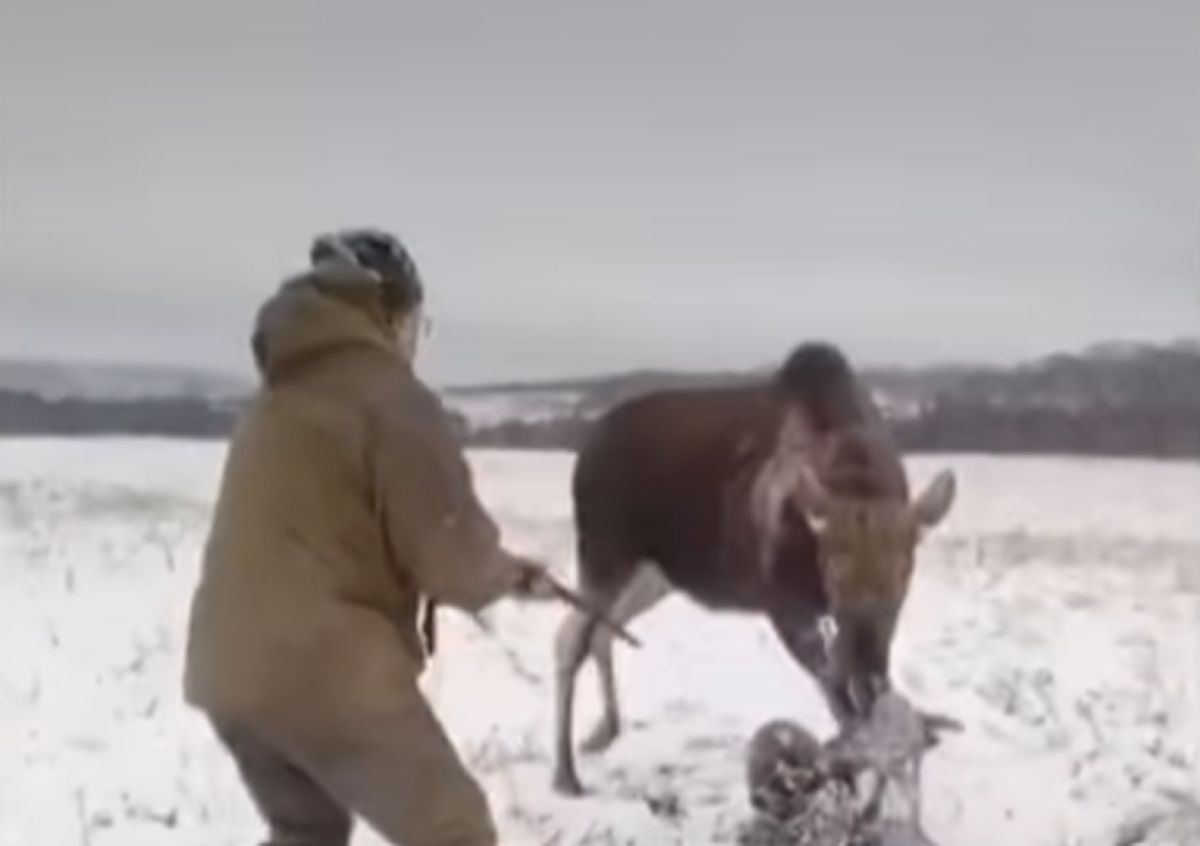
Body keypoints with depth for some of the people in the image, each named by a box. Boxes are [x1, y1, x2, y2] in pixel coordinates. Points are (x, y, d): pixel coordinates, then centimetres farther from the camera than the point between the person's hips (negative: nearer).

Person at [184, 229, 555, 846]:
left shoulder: (280, 398, 18)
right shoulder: (390, 394, -8)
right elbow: (453, 557, -12)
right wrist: (506, 574, 12)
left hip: (229, 668, 8)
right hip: (329, 672, -8)